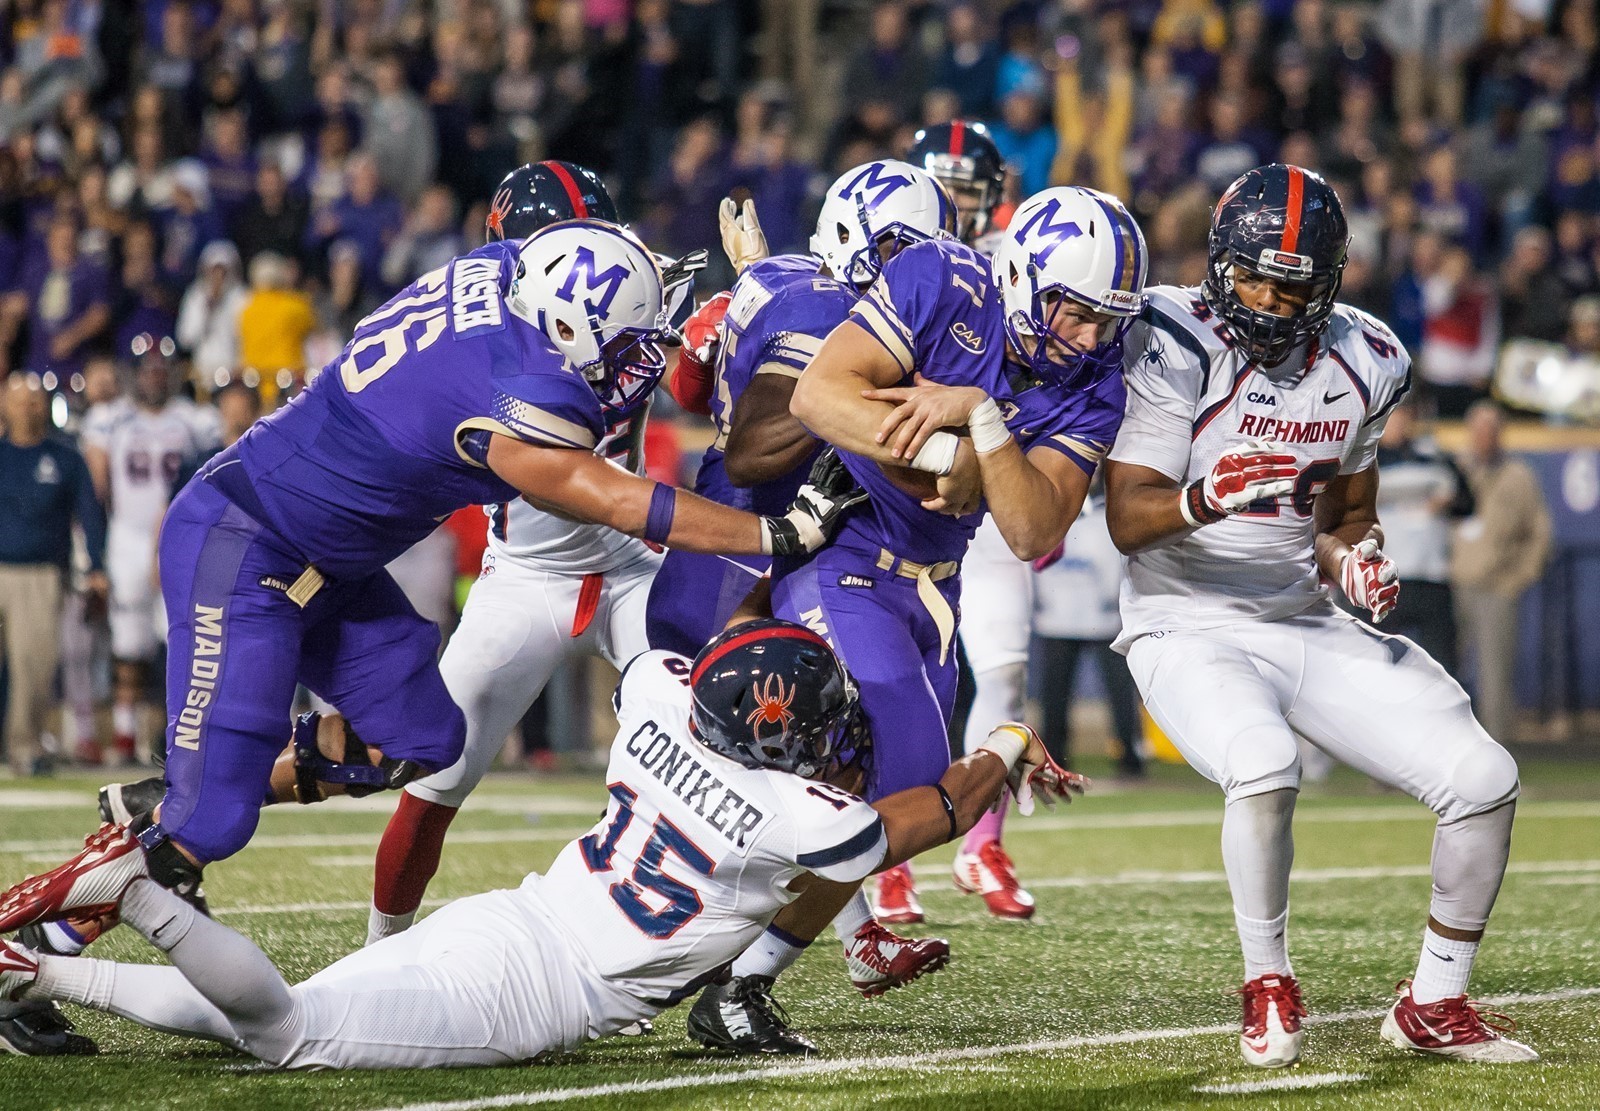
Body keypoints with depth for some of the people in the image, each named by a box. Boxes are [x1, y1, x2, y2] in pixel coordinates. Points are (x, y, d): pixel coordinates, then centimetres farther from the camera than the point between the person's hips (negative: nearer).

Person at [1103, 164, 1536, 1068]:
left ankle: (1434, 1003, 10)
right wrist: (1206, 498, -40)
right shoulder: (1178, 345, -15)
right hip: (1190, 629, -6)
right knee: (1264, 764, -36)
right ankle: (1269, 984, -11)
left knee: (1484, 779, -8)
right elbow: (1127, 521, -19)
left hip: (1309, 627, 6)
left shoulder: (1362, 364, 2)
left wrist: (1356, 560, -6)